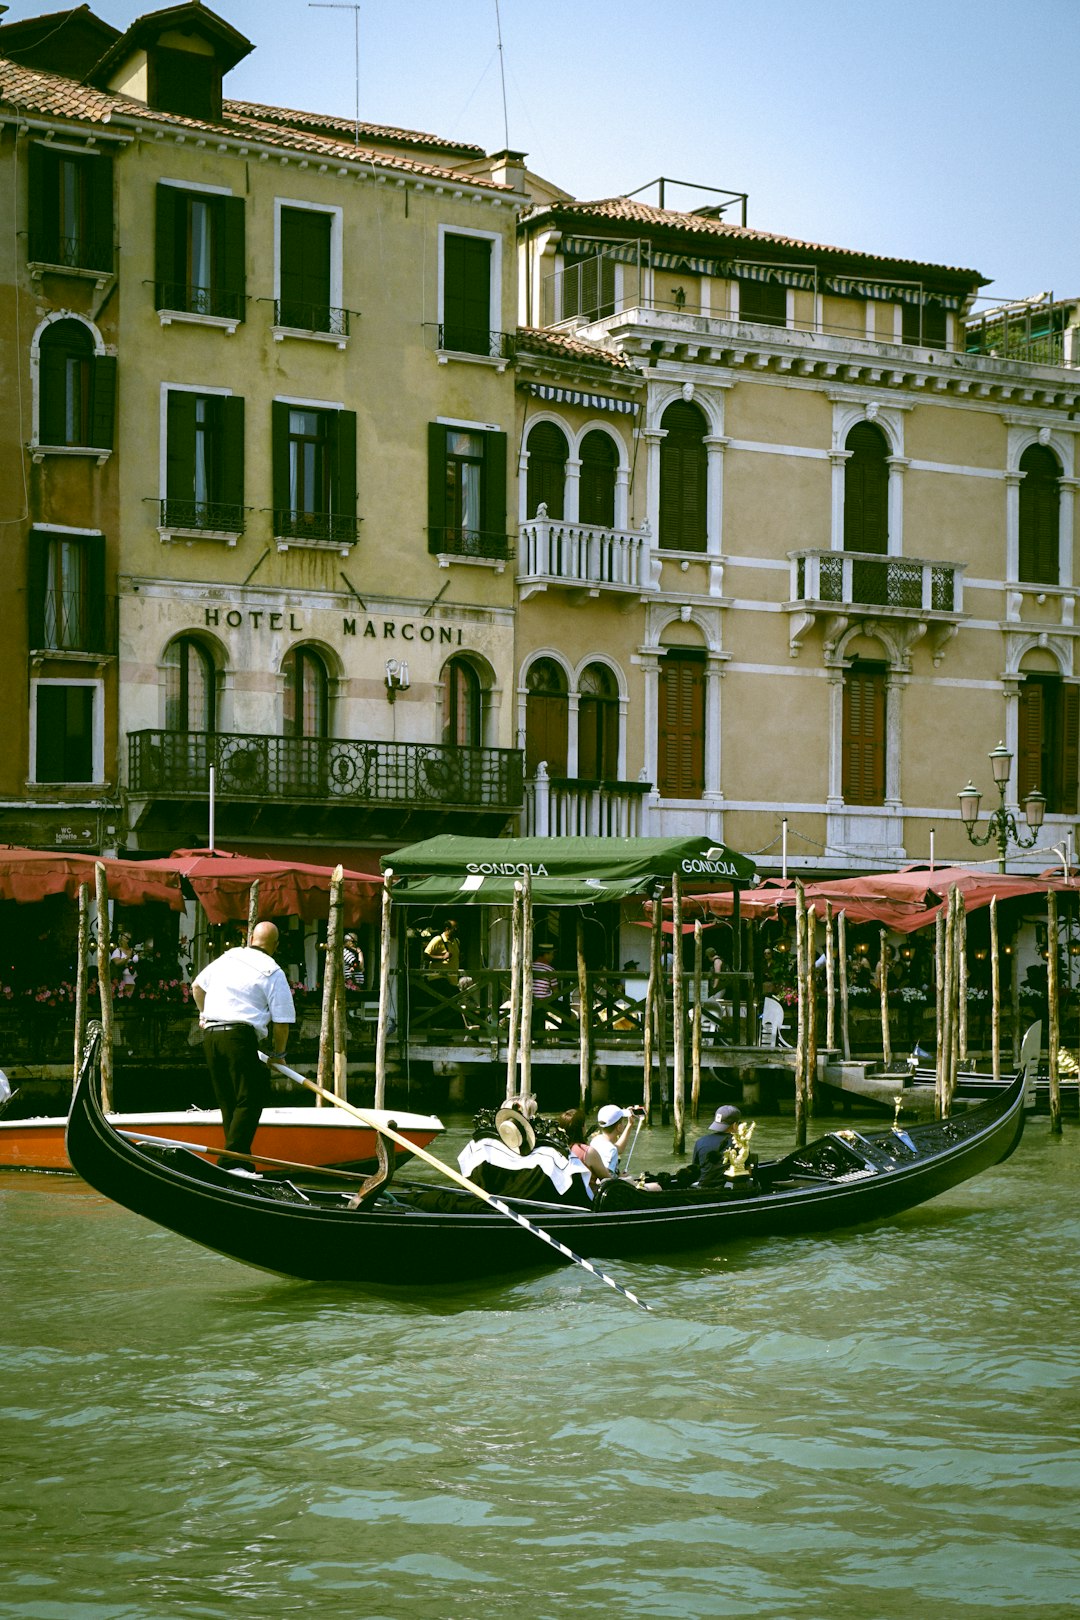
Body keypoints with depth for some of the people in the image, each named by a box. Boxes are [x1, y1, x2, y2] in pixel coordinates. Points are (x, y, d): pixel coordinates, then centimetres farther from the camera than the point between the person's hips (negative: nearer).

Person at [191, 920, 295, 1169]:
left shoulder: (226, 958, 15)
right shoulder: (273, 973, -3)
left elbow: (197, 985, 30)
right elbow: (281, 1022, -5)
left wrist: (204, 1014, 46)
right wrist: (279, 1053, 11)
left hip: (210, 1035, 7)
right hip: (240, 1036, -7)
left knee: (227, 1101, 14)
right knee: (249, 1101, -6)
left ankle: (235, 1157, 17)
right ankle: (232, 1161, -16)